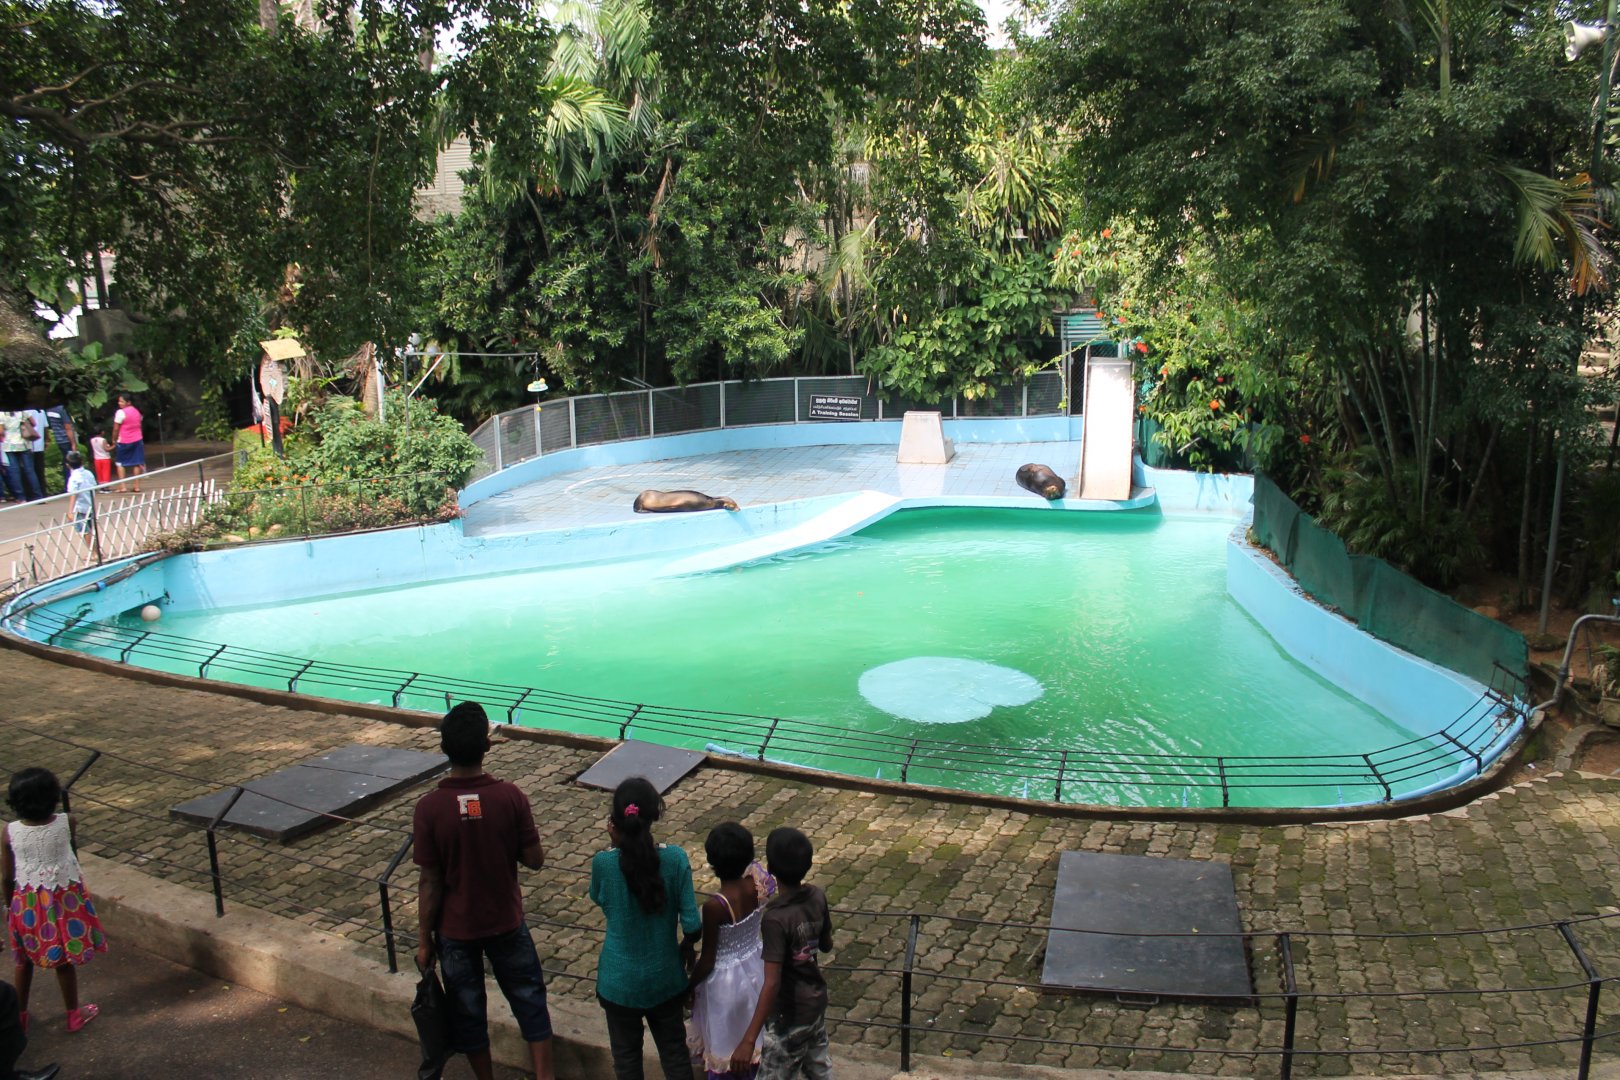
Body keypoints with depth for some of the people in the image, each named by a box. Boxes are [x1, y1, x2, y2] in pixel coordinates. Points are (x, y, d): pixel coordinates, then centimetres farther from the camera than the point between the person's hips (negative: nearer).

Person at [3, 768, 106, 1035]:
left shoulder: (10, 832, -16)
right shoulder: (66, 823, -19)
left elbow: (6, 876, -5)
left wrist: (8, 904, 9)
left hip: (27, 902, 1)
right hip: (63, 900, -1)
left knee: (24, 960, 21)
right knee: (65, 960, 14)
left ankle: (20, 1015, 36)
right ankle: (74, 1014, 28)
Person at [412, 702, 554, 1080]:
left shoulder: (429, 807, -20)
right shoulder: (510, 796, -19)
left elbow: (430, 883, -12)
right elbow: (535, 860, -10)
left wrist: (424, 939, 0)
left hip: (455, 930, 0)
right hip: (506, 922, 0)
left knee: (467, 1010, 19)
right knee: (529, 999, 19)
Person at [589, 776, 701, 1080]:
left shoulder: (603, 863, -21)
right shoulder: (675, 859, -19)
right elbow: (692, 925, -15)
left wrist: (614, 844, -8)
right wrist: (684, 948, 8)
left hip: (621, 981, -1)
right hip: (665, 977, 1)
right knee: (674, 1052, 21)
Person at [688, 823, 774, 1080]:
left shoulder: (714, 906, -33)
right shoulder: (757, 884, -21)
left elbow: (708, 960, -21)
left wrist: (690, 986, -4)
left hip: (725, 980, -5)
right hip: (755, 968, 5)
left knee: (724, 1045, 20)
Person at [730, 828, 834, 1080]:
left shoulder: (775, 918, -30)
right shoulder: (817, 897, -10)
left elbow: (772, 984, -31)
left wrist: (748, 1041, -28)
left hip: (790, 1014, -7)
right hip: (816, 1001, 7)